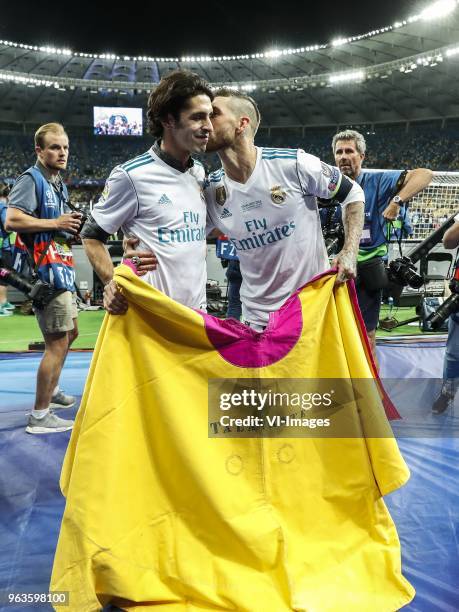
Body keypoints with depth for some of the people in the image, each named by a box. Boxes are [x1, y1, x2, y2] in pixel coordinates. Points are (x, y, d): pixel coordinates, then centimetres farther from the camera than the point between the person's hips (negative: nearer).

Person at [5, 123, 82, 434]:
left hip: (61, 270, 10)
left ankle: (51, 390, 41)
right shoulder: (31, 179, -11)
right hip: (45, 271, -10)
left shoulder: (59, 185, 17)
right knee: (57, 342, -8)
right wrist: (56, 224, -21)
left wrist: (72, 227, 6)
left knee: (70, 332, 23)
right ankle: (40, 416, 0)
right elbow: (12, 220, -24)